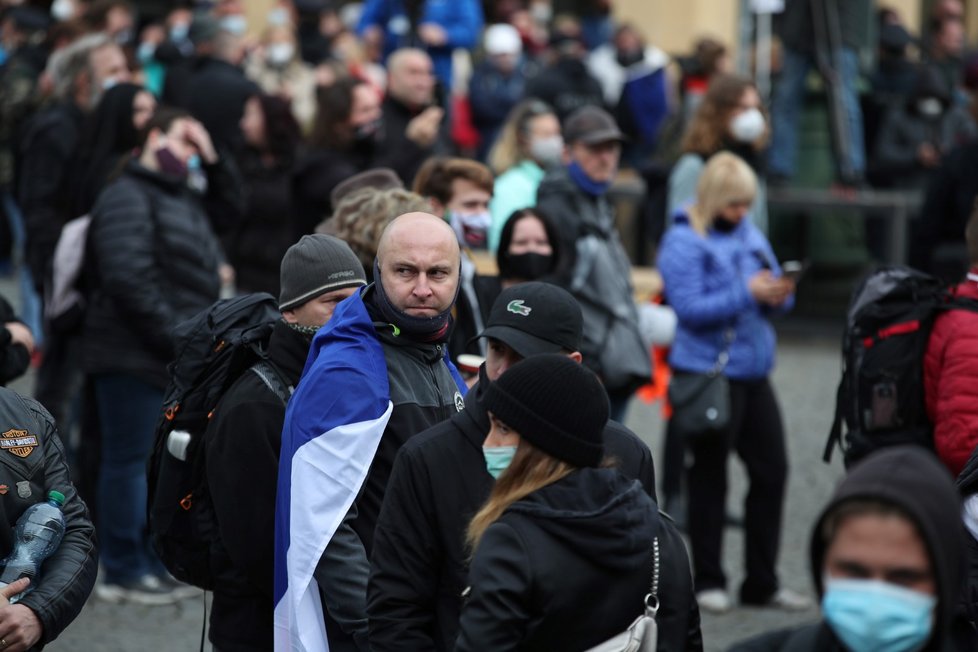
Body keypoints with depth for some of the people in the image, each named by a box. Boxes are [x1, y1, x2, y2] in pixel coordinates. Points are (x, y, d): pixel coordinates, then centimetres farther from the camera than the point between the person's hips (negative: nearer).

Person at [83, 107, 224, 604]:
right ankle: (124, 571, 1)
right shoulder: (127, 199, -11)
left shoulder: (181, 200, 20)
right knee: (129, 460, -4)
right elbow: (129, 279, -21)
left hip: (176, 358, 9)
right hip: (135, 356, -9)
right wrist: (175, 338, -20)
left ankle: (152, 564, 19)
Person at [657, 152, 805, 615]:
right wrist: (746, 293, -24)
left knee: (771, 469, 8)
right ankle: (707, 581, 16)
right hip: (708, 372, -7)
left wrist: (778, 295, -8)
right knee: (710, 476, 4)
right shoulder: (684, 242, -10)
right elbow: (689, 307, -19)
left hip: (752, 371, 7)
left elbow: (771, 288, 16)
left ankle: (762, 582, 18)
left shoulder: (749, 234, 10)